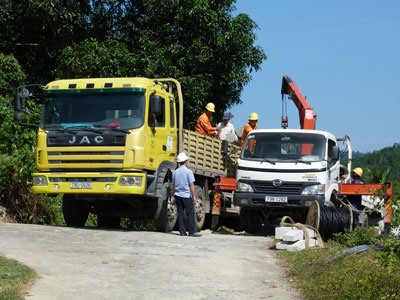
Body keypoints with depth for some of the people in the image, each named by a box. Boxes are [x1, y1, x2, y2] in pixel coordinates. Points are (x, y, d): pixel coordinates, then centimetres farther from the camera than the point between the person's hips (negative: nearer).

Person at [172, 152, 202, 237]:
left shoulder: (175, 172, 9)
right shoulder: (188, 171, -9)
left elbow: (173, 186, 14)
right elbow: (191, 185, -11)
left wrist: (174, 197, 21)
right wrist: (194, 196, -8)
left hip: (178, 195, 6)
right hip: (186, 195, -6)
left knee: (180, 214, 6)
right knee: (190, 213, -3)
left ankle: (182, 231, 5)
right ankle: (191, 232, -6)